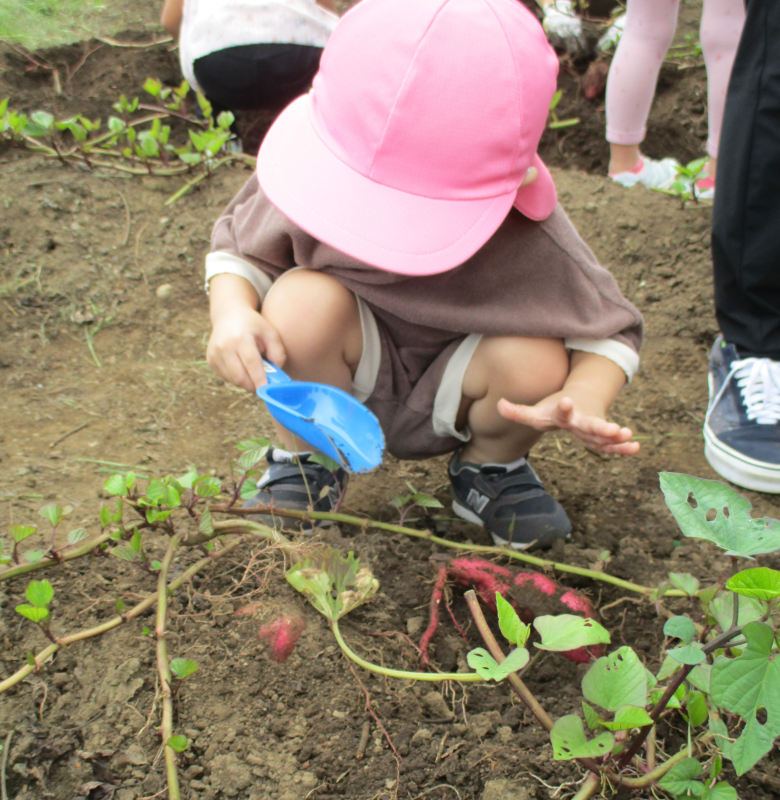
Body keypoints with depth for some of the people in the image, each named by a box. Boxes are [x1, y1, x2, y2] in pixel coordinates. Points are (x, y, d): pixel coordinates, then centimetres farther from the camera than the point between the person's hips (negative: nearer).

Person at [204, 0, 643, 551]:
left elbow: (611, 331, -17)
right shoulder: (318, 180, -26)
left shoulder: (529, 240, -30)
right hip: (350, 376, 1)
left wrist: (582, 402, -39)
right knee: (301, 301, -32)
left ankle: (492, 466, 6)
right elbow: (239, 247, -9)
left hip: (447, 390, 0)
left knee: (537, 360, -32)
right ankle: (304, 460, -1)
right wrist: (231, 313, -32)